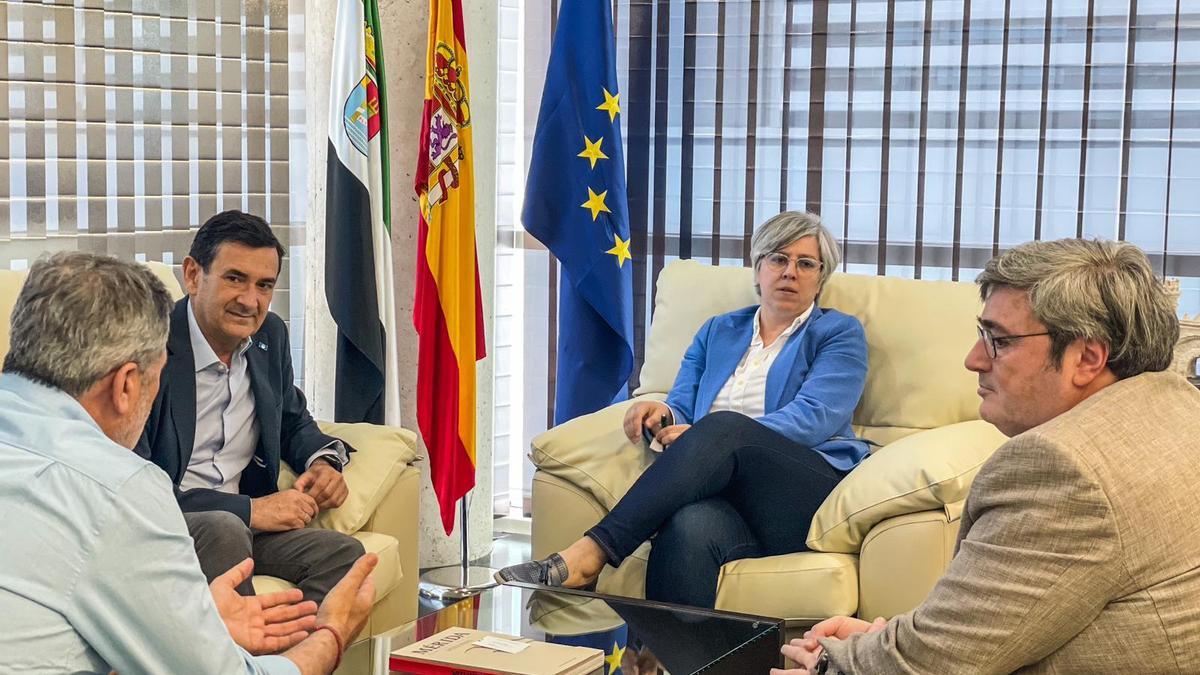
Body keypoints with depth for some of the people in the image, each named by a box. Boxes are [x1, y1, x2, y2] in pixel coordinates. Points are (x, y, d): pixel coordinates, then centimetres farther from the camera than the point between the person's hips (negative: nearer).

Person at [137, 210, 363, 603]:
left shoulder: (270, 335, 9)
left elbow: (293, 421, 27)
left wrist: (325, 461, 3)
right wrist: (248, 509, -20)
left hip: (241, 525, 6)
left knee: (342, 553, -19)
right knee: (222, 528, -37)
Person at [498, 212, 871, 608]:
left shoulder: (840, 334, 14)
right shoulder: (717, 332, 28)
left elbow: (813, 417, -4)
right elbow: (682, 408, 19)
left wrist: (717, 438, -16)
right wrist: (663, 417, -9)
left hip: (809, 492, -3)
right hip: (728, 491, 3)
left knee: (723, 426, -35)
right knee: (688, 530, -38)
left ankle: (591, 553, -44)